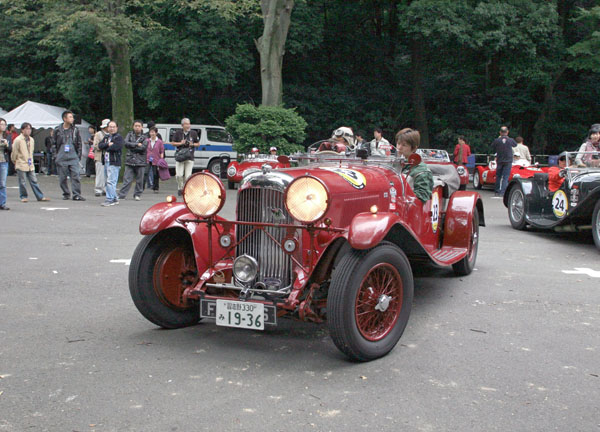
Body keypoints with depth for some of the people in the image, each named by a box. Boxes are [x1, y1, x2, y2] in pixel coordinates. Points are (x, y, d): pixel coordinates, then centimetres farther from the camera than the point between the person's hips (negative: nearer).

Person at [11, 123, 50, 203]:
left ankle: (40, 196, 7)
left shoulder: (31, 140, 8)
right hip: (21, 164, -5)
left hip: (30, 165, 5)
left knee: (34, 181, 6)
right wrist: (15, 161, 5)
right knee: (22, 182, 2)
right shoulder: (18, 140, -11)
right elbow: (14, 152, -4)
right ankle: (23, 196, 15)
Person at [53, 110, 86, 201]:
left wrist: (78, 154, 6)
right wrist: (56, 154, 5)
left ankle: (76, 195, -7)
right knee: (62, 178, 4)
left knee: (75, 176, -9)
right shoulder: (57, 130, 3)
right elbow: (54, 143, 12)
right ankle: (66, 194, 18)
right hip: (61, 158, 0)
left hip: (73, 157, 0)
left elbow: (79, 143, 13)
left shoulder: (75, 130, 6)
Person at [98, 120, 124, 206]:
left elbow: (115, 147, -19)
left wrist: (105, 147, -5)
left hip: (114, 163, -8)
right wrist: (108, 144, -12)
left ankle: (110, 199, -11)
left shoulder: (119, 137, -4)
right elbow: (100, 145, 4)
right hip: (106, 162, 8)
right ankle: (114, 198, 21)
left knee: (111, 181, -13)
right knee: (108, 181, 13)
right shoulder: (106, 137, 18)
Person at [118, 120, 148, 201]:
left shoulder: (144, 137, 4)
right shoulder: (130, 134, 10)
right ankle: (122, 195, -1)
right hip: (129, 161, 0)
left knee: (139, 180, 4)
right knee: (127, 179, -4)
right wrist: (137, 144, -11)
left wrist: (131, 146, -7)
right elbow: (126, 143, -5)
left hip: (140, 161, 0)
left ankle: (137, 195, 18)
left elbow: (143, 147, -10)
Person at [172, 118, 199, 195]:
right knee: (179, 175, -6)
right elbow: (173, 143, 8)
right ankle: (180, 188, 18)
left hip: (190, 157, 0)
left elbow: (198, 143, 13)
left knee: (188, 176, -7)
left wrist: (192, 144, -7)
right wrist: (180, 143, -8)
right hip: (179, 157, 0)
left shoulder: (193, 133, 5)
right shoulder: (178, 133, 3)